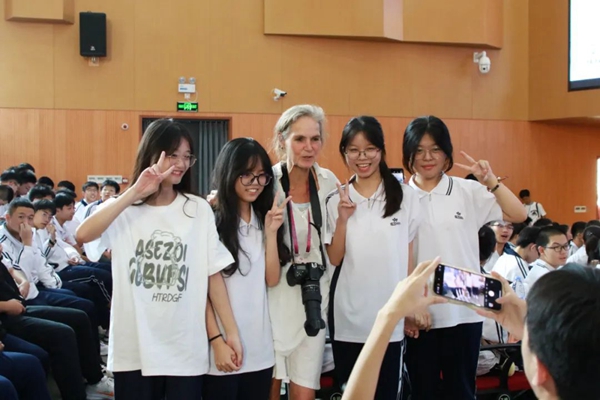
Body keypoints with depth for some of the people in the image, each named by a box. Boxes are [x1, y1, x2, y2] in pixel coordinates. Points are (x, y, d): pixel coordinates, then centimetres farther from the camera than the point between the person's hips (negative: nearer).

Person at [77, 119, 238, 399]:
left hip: (186, 350, 1)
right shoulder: (124, 208, -1)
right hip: (134, 350, -1)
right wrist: (135, 192, -22)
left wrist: (231, 331, 1)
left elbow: (213, 274, 3)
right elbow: (83, 235, -20)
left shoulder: (199, 210, 4)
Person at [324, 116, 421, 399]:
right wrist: (343, 219, -14)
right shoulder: (337, 200, 1)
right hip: (348, 314, 1)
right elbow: (335, 259, -1)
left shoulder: (405, 196, -2)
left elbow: (409, 255, 4)